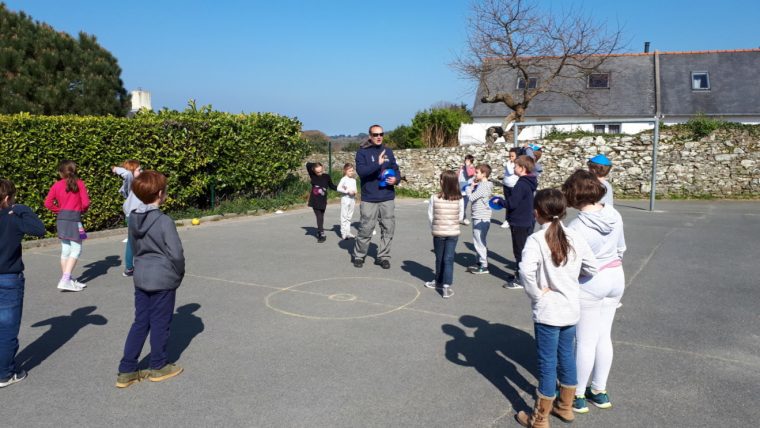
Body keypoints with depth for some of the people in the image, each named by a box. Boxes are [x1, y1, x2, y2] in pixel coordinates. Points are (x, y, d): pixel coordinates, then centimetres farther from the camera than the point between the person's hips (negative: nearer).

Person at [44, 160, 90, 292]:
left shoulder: (57, 185, 5)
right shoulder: (80, 183, -4)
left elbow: (48, 203, 1)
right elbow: (86, 203, -9)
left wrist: (60, 210, 14)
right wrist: (82, 210, 12)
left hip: (61, 219, 5)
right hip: (74, 218, -5)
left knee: (65, 250, 12)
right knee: (76, 250, -1)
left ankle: (67, 280, 20)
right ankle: (65, 280, -10)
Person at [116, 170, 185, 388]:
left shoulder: (134, 219, 2)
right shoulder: (164, 221, -19)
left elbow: (135, 248, 11)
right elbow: (176, 254, -18)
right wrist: (179, 274, -1)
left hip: (141, 277, 6)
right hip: (163, 280, -6)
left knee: (140, 322, 14)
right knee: (160, 323, 8)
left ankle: (126, 370, 17)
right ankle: (158, 367, 24)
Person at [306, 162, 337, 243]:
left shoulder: (327, 177, -2)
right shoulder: (313, 176, -4)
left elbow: (331, 186, 10)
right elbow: (308, 165, -2)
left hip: (323, 201, 0)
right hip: (315, 200, 0)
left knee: (321, 217, 9)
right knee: (319, 217, -2)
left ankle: (319, 232, 18)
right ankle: (321, 234, 1)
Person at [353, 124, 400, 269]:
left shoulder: (388, 151, 11)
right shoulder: (362, 152, -3)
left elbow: (396, 169, 17)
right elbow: (361, 170, -17)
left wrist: (396, 179, -5)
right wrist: (377, 164, -29)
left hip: (388, 198, 4)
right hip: (369, 199, -4)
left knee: (388, 229, 6)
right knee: (366, 230, 0)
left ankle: (383, 256, 18)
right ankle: (359, 256, 18)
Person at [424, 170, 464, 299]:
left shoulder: (434, 198, -13)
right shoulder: (459, 199, -11)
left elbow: (430, 215, -5)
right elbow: (460, 216, -2)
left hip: (438, 232, 0)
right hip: (453, 232, 0)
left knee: (439, 258, 16)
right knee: (449, 259, 3)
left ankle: (439, 282, 33)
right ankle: (446, 287, -4)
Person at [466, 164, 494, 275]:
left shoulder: (483, 186, -18)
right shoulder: (484, 185, 13)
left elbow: (471, 198, -20)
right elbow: (475, 197, 12)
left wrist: (469, 187, -6)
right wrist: (473, 186, 2)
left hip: (481, 219, -10)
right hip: (479, 218, 10)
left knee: (479, 242, -5)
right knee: (479, 241, 18)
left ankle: (484, 266, 0)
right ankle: (480, 262, 29)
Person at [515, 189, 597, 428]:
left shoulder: (536, 240, -19)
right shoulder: (575, 238, -3)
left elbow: (526, 270, -35)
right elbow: (592, 269, 4)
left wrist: (536, 293, -19)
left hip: (547, 311, -5)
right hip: (571, 309, 6)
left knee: (547, 363, 5)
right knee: (566, 357, 21)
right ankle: (566, 407, 38)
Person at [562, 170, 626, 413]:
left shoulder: (577, 227, -25)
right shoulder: (614, 215, -4)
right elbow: (621, 249, 9)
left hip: (589, 284, -7)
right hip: (616, 278, 7)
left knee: (585, 341, 4)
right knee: (604, 336, 17)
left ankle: (578, 396, 18)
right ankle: (600, 391, 30)